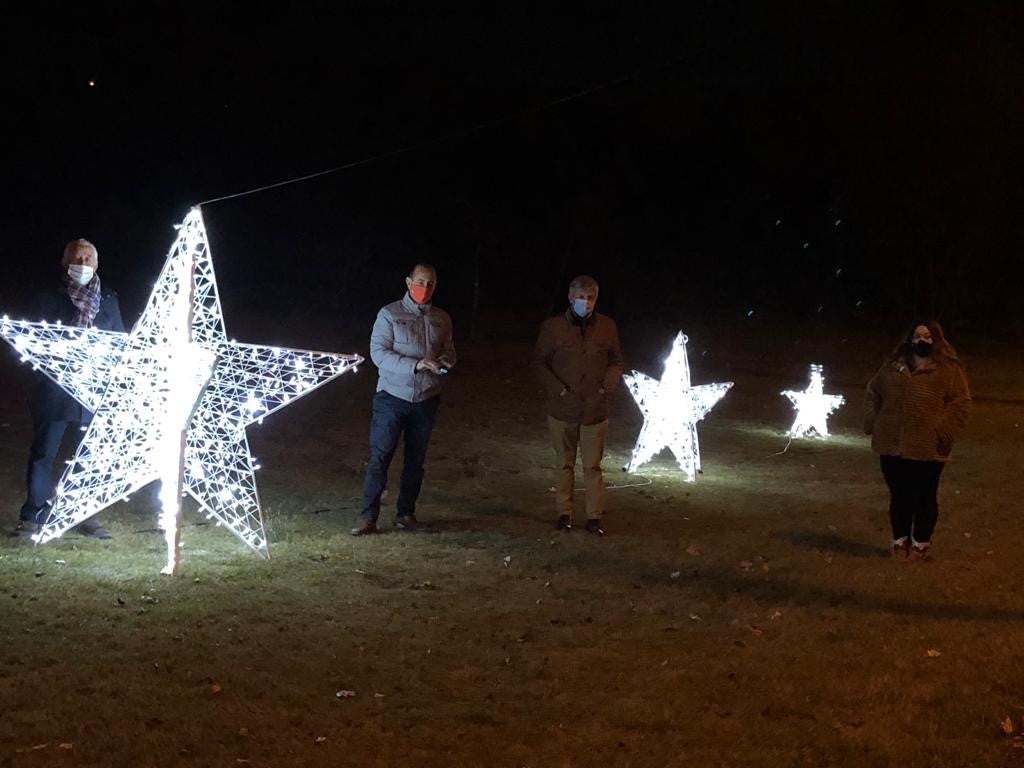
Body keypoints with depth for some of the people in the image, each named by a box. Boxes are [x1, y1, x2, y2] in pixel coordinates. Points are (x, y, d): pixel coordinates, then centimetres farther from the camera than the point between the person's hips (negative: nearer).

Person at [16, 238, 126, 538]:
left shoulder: (108, 301, 11)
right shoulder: (49, 300, 3)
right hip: (54, 389, -2)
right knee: (43, 451, 0)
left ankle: (86, 515, 14)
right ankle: (34, 515, 7)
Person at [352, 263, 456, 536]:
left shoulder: (442, 319, 8)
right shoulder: (390, 314, -6)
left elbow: (449, 351, 14)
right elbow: (378, 352, -13)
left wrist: (445, 361, -13)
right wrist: (415, 365, -24)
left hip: (426, 400, 4)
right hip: (393, 397, -4)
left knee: (416, 460, 11)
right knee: (379, 458, -5)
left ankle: (406, 515, 21)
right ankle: (369, 518, -2)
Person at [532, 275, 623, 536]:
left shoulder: (607, 326, 2)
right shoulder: (553, 326, -3)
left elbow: (616, 362, 12)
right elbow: (539, 362, 2)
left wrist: (608, 384, -5)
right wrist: (557, 388, -9)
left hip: (595, 409, 0)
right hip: (562, 408, 0)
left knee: (593, 466, 3)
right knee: (564, 464, 10)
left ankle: (594, 517, 8)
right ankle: (564, 513, 19)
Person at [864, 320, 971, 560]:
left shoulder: (949, 369, -2)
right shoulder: (893, 365, 11)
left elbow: (961, 403, -7)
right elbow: (874, 393, 19)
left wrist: (943, 433, -16)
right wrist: (872, 421, 6)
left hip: (928, 449, -3)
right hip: (892, 446, 3)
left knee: (925, 498, 7)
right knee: (899, 496, 11)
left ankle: (920, 546, 18)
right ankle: (900, 542, 24)